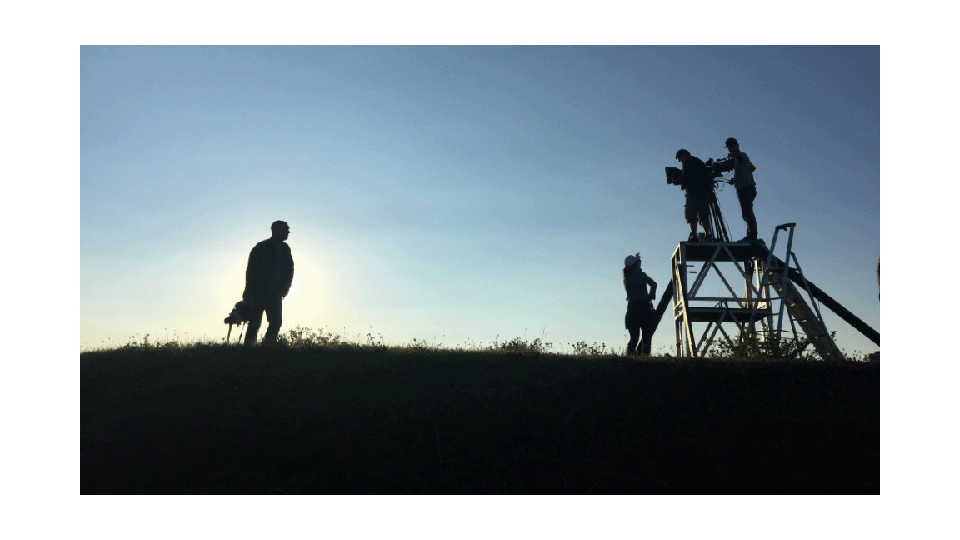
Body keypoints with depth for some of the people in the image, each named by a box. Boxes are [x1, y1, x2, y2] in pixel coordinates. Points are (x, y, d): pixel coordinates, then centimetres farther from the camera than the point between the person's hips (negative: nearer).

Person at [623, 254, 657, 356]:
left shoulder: (626, 277, 12)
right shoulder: (640, 274, -7)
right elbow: (653, 284, -16)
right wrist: (651, 296, -3)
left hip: (631, 308, 6)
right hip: (643, 307, -6)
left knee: (634, 336, 8)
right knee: (647, 336, -3)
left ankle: (630, 354, -2)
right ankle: (644, 354, -10)